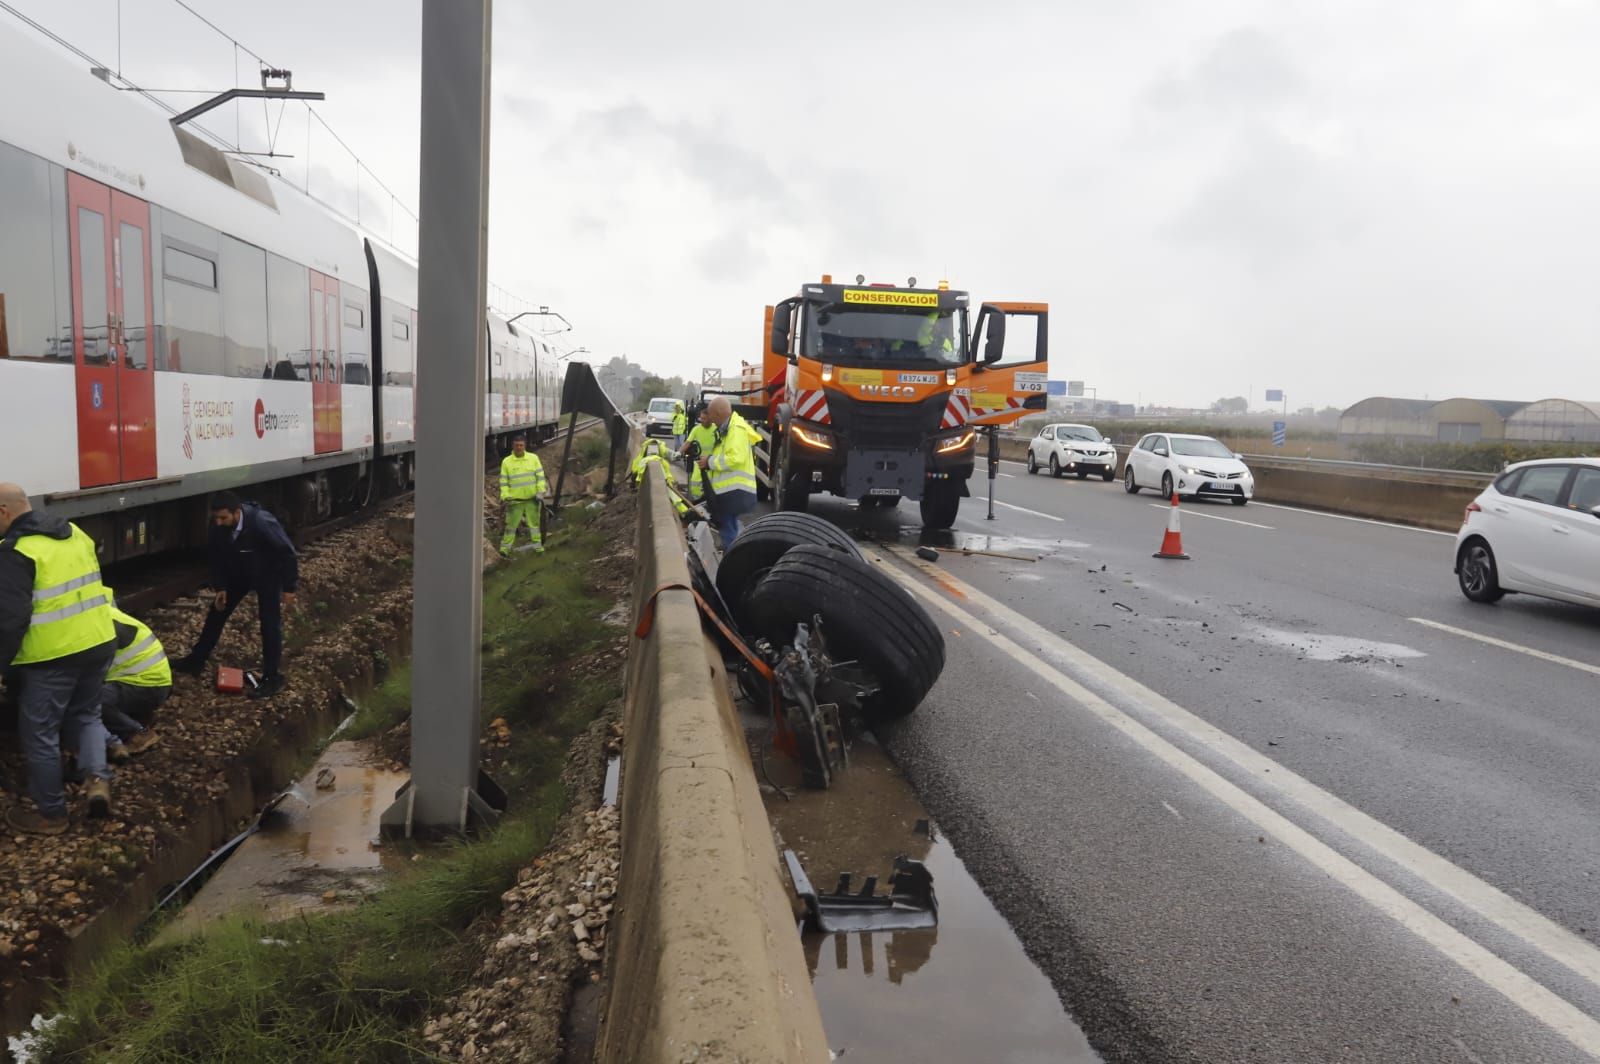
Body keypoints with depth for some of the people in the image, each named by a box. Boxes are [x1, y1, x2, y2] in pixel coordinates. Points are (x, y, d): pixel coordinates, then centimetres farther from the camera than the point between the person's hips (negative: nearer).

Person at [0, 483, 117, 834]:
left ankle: (50, 814, 17)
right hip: (98, 643, 7)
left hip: (52, 656, -7)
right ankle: (97, 777, 5)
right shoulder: (75, 533, 10)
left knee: (39, 733, 8)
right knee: (86, 715, 25)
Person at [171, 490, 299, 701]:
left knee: (270, 623, -8)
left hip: (267, 574, -6)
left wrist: (289, 587, -22)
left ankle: (272, 678, 1)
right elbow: (217, 556, -2)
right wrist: (220, 586, -3)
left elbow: (288, 553, -27)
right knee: (217, 612, 12)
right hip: (238, 572, 6)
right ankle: (196, 661, 28)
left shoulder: (262, 523, -38)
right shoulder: (218, 526, -21)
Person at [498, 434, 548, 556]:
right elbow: (503, 481, 0)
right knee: (511, 524, 2)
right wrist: (505, 496, -11)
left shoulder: (534, 458, 3)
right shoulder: (506, 462, -1)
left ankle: (537, 545, 18)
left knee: (534, 522, 9)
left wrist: (540, 491, -7)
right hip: (515, 499, -1)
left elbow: (540, 476, 4)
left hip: (532, 498, 1)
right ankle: (505, 548, 9)